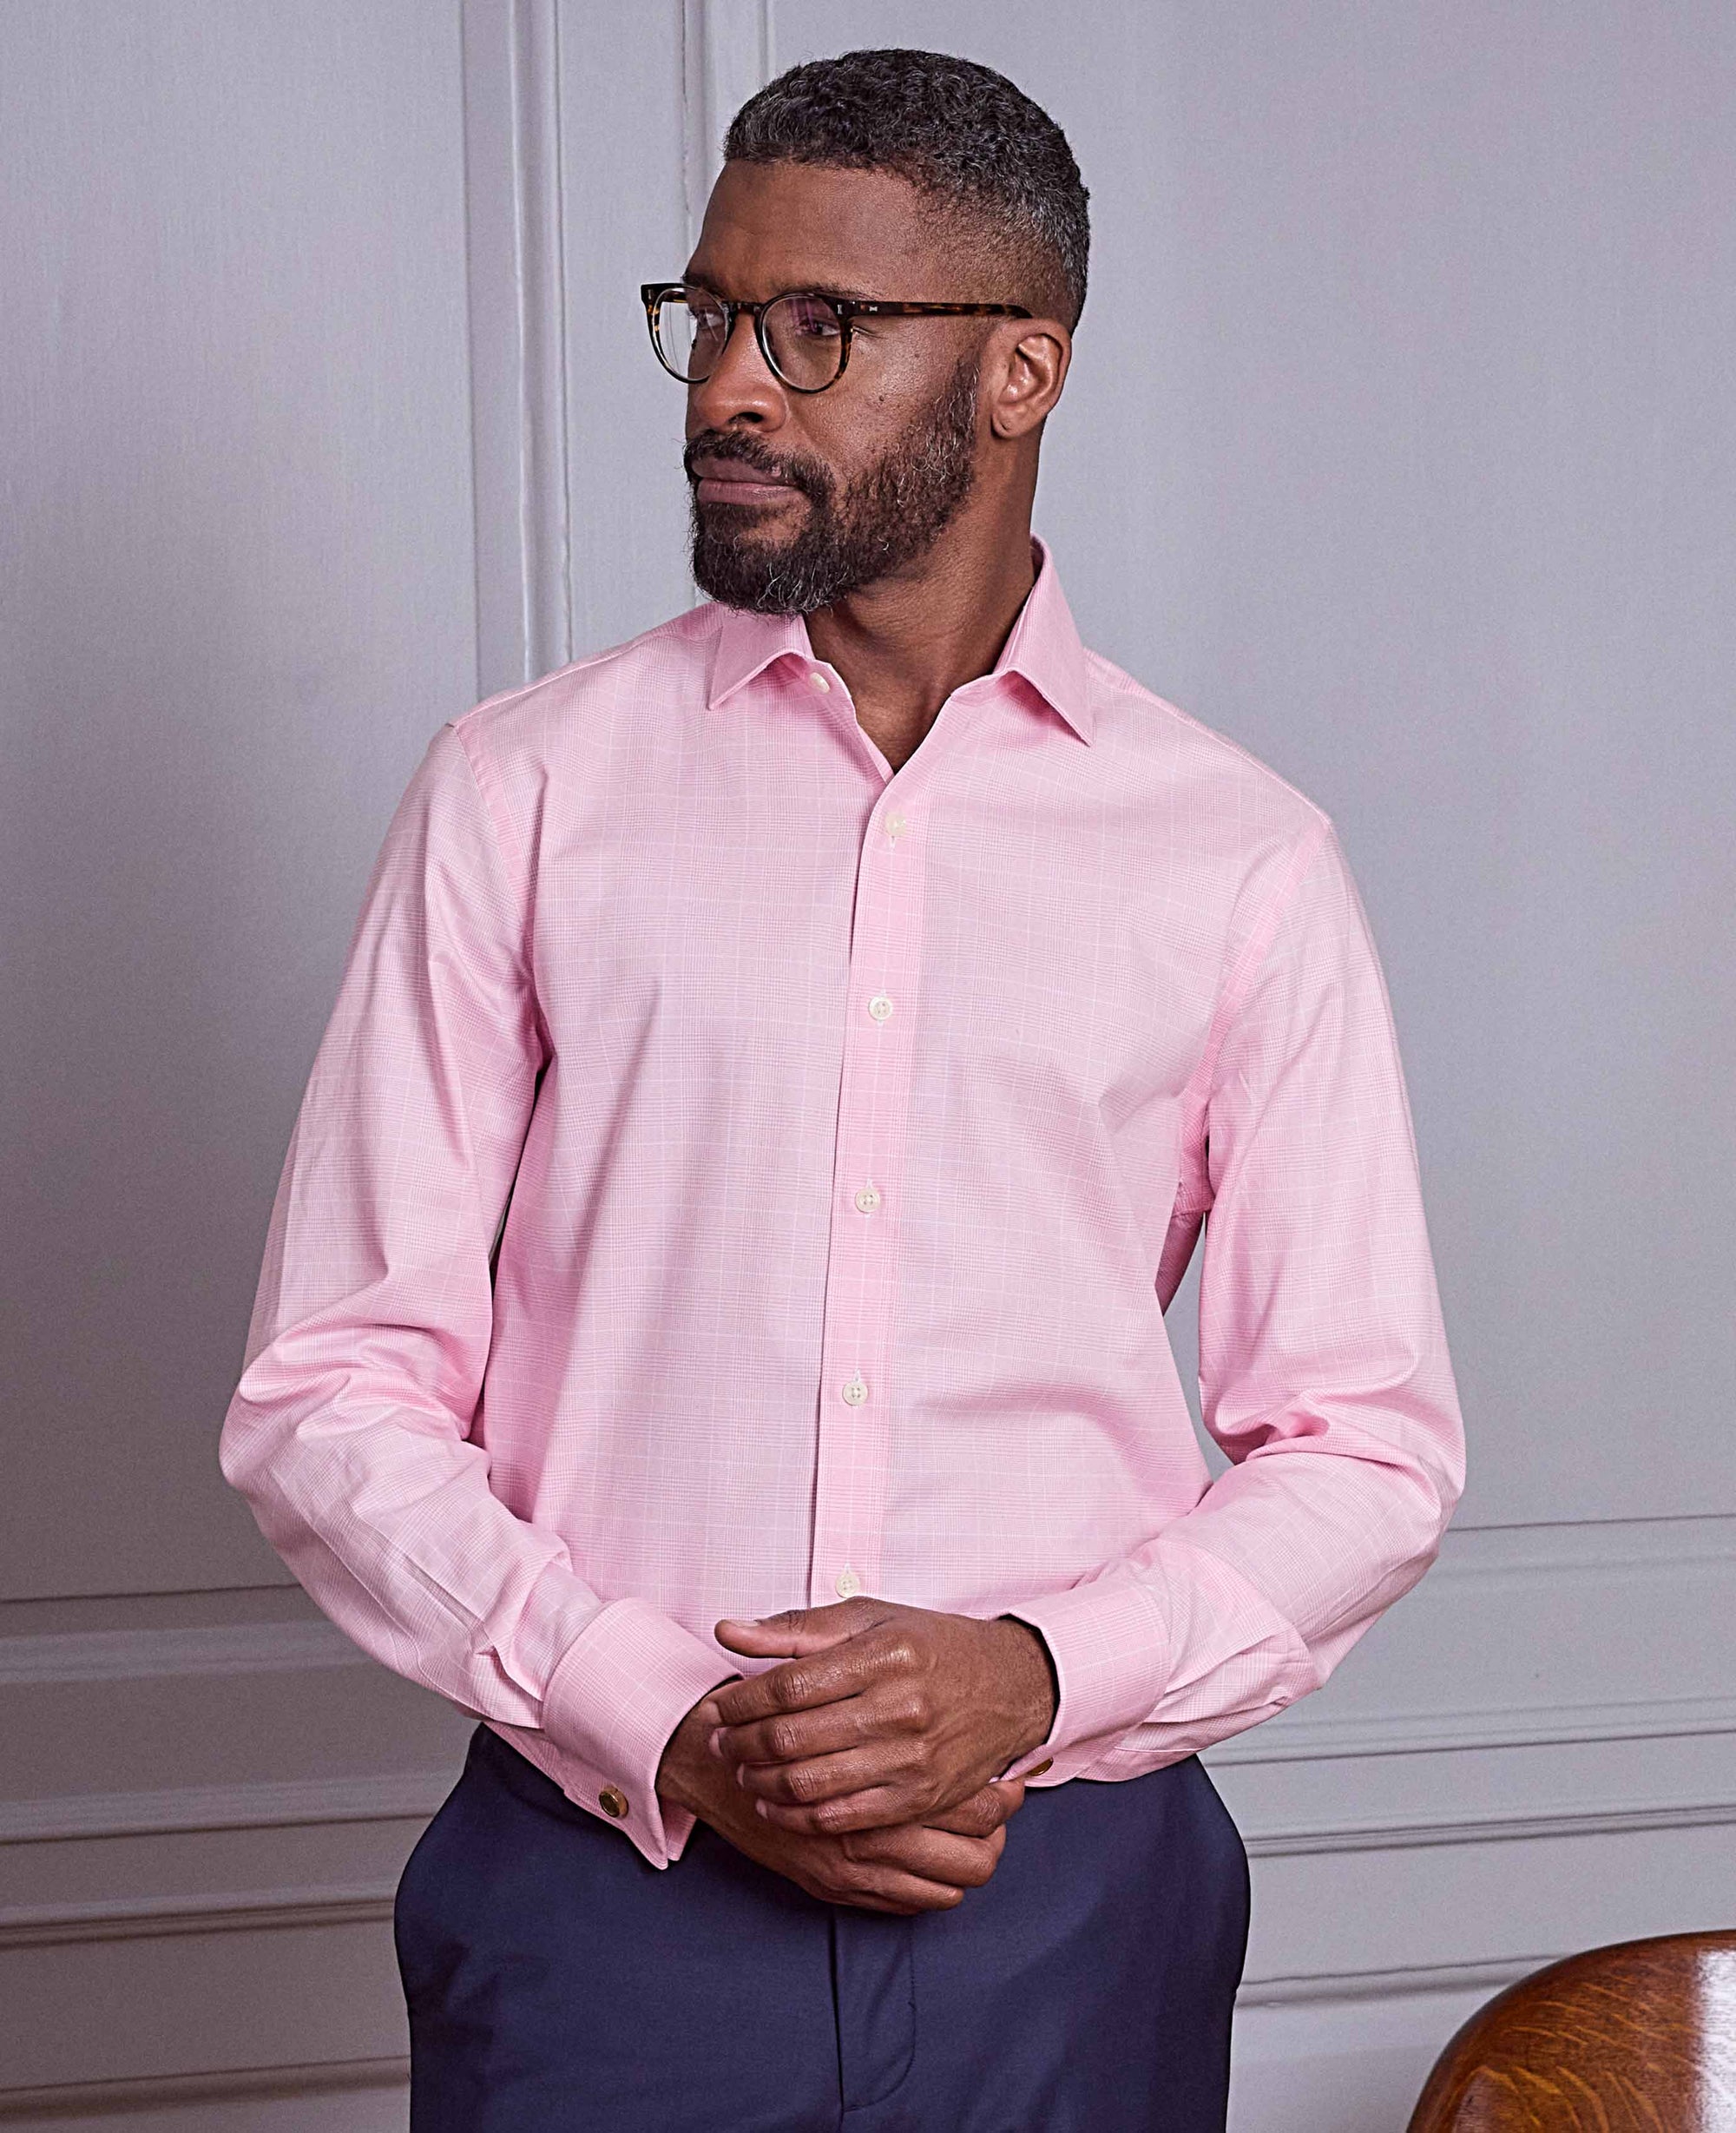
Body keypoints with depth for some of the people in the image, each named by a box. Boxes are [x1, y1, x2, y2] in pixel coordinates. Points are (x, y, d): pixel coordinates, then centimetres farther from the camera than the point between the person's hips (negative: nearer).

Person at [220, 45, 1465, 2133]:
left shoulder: (1241, 862, 2)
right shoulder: (522, 792, 1)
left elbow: (1368, 1444, 3)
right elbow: (328, 1396, -1)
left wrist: (1037, 1675, -12)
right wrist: (665, 1730, -13)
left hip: (1071, 1908, 1)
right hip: (603, 1873, 0)